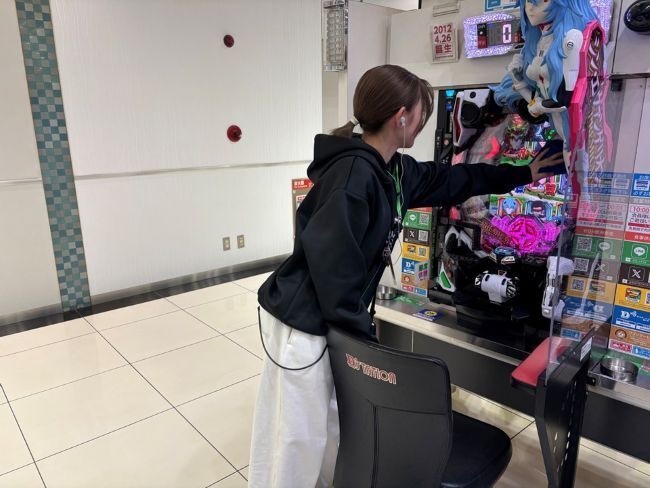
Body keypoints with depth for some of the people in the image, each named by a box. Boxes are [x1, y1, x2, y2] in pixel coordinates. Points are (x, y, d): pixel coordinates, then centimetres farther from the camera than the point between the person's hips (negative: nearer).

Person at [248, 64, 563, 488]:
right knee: (299, 434, 6)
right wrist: (358, 324, -17)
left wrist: (520, 175, 27)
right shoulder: (353, 172, -24)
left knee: (333, 422, 22)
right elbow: (329, 256, -26)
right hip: (302, 323, -9)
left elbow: (451, 180, 21)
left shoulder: (395, 170, 7)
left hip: (331, 316, 9)